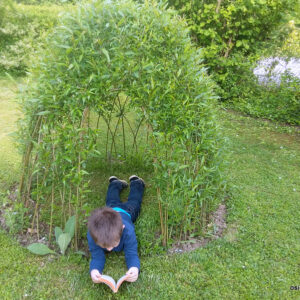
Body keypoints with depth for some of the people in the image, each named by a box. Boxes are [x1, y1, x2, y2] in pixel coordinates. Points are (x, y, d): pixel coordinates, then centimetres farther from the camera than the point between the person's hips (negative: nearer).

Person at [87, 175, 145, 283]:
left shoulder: (128, 231, -53)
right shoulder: (92, 235, -48)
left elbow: (132, 254, -45)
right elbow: (97, 257, -39)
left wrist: (135, 268, -70)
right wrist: (94, 270, -64)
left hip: (126, 212, -1)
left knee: (133, 202, 34)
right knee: (112, 201, 38)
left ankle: (135, 182, 59)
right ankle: (115, 183, 63)